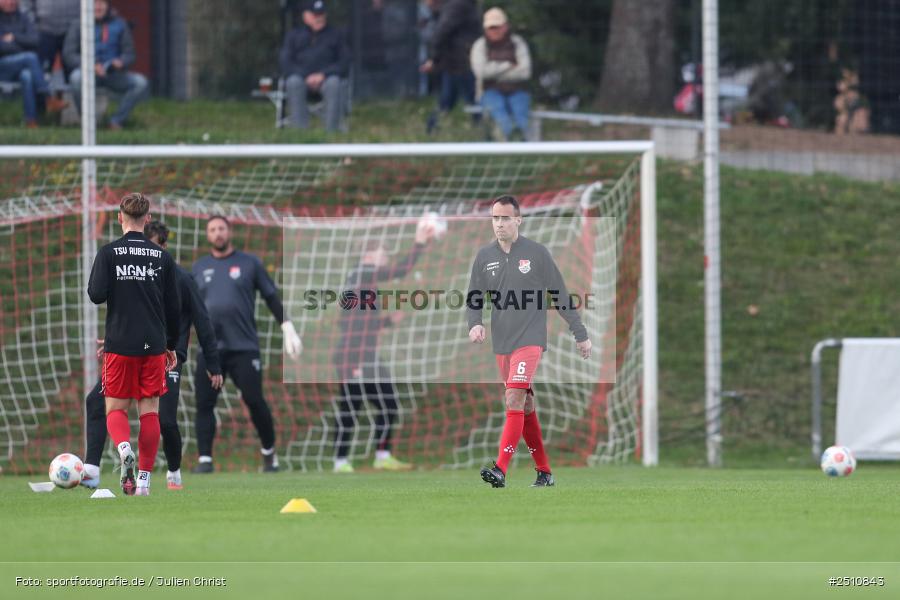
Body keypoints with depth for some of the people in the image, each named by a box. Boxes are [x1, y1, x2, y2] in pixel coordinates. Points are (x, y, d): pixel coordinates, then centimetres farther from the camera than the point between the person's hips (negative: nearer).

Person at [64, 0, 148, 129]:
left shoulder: (119, 24, 9)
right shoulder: (78, 25, 3)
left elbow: (129, 53, 8)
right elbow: (68, 55, -4)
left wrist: (121, 62, -17)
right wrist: (90, 65, -21)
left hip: (113, 74, 2)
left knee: (141, 83, -24)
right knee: (77, 77, -38)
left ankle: (117, 120, -15)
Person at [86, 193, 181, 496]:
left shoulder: (109, 253, -4)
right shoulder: (162, 257, 4)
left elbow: (96, 295, -12)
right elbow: (174, 306, 7)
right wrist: (172, 346, 18)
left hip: (119, 345, -2)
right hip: (154, 346, 2)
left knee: (115, 409, 7)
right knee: (149, 411, 6)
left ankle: (124, 447, -24)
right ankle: (144, 480, 3)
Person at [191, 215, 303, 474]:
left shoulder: (249, 263, 7)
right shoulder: (200, 267, 13)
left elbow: (272, 298, 8)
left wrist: (288, 330, 1)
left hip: (244, 347, -2)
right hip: (209, 348, 2)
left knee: (254, 401, -7)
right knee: (204, 404, -5)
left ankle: (269, 453, 10)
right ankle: (205, 459, -2)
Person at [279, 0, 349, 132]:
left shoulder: (336, 35, 17)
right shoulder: (293, 36, 17)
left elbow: (344, 63, 6)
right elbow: (286, 64, 6)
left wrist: (323, 75, -11)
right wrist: (307, 77, -11)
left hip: (326, 78, 0)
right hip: (301, 77, 0)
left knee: (334, 83, -36)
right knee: (294, 82, -35)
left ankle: (331, 129, -39)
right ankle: (300, 129, -40)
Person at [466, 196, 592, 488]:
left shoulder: (537, 253, -2)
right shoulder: (484, 256, 8)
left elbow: (560, 296, 3)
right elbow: (474, 298, 12)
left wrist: (581, 334, 5)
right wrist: (475, 324, -10)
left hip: (530, 339, -5)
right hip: (502, 343, 5)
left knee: (515, 400, -19)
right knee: (525, 406, 9)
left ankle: (501, 469, -28)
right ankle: (544, 471, 19)